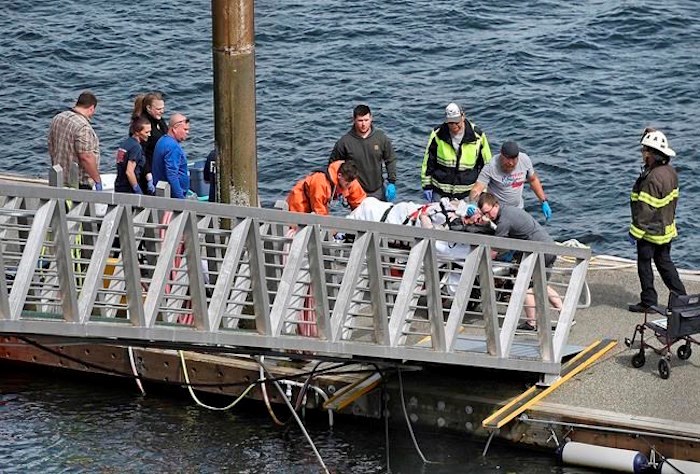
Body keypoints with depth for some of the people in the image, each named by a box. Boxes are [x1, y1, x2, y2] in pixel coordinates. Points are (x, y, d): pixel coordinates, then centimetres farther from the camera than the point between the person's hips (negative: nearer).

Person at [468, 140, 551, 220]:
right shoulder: (490, 167, -23)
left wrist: (544, 202, 5)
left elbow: (533, 180, 7)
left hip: (518, 209, 4)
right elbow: (476, 189, -29)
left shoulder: (525, 160, -10)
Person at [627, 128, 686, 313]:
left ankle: (648, 301, 11)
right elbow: (673, 199, 13)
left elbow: (646, 209, -26)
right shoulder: (670, 172, 2)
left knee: (644, 264, 4)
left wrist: (636, 231, -19)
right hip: (667, 229, 9)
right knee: (664, 262, 18)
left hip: (651, 231, -9)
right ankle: (681, 297, 21)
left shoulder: (653, 178, -28)